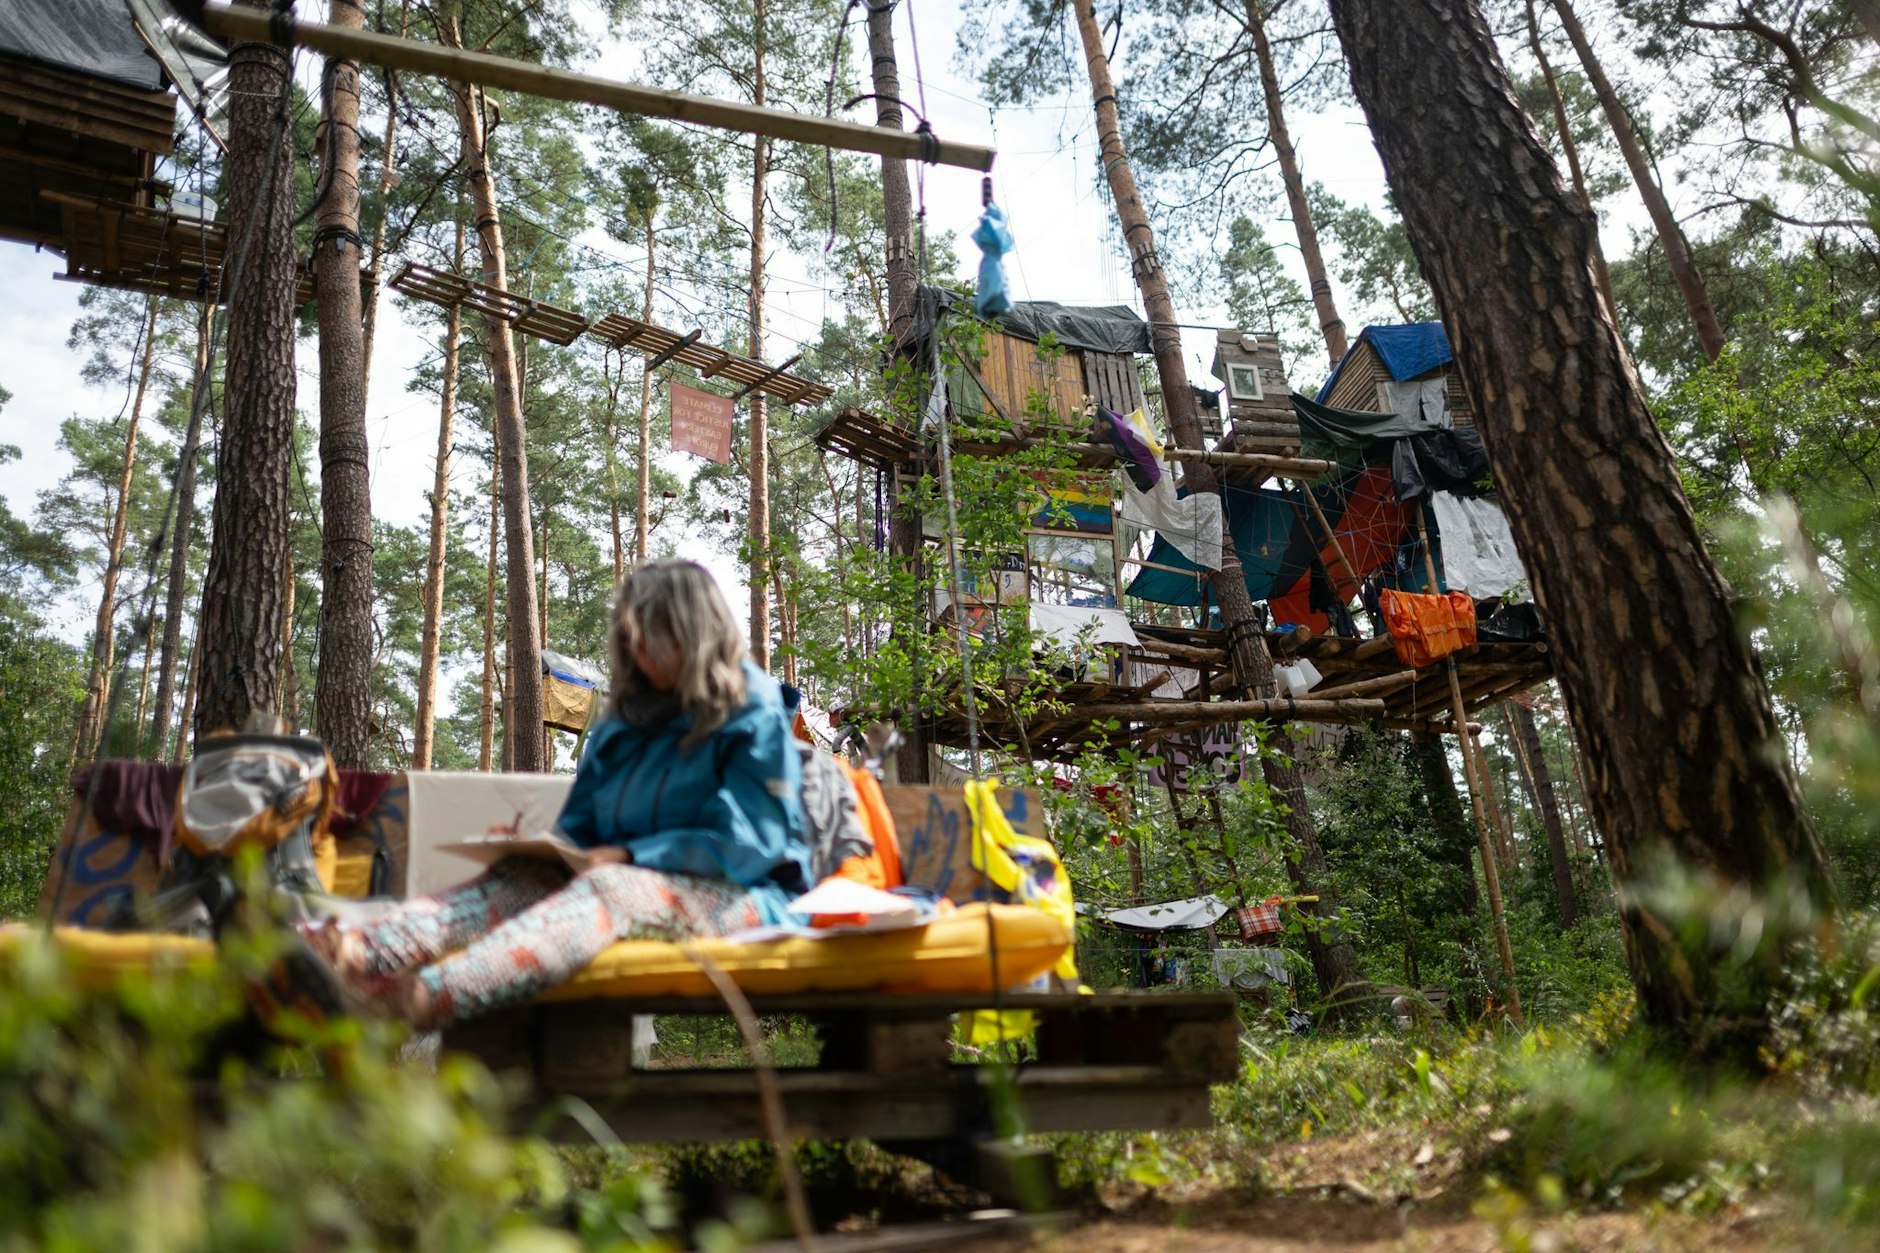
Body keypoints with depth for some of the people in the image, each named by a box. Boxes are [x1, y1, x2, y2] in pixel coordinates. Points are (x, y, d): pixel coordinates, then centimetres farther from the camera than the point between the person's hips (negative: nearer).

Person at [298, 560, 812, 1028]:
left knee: (607, 888, -34)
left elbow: (740, 845, -12)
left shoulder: (755, 716, -4)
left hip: (737, 894, -7)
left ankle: (423, 999, -57)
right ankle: (361, 952, -45)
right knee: (522, 877, -19)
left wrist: (628, 855, -17)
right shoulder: (625, 721, 18)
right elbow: (578, 830, 19)